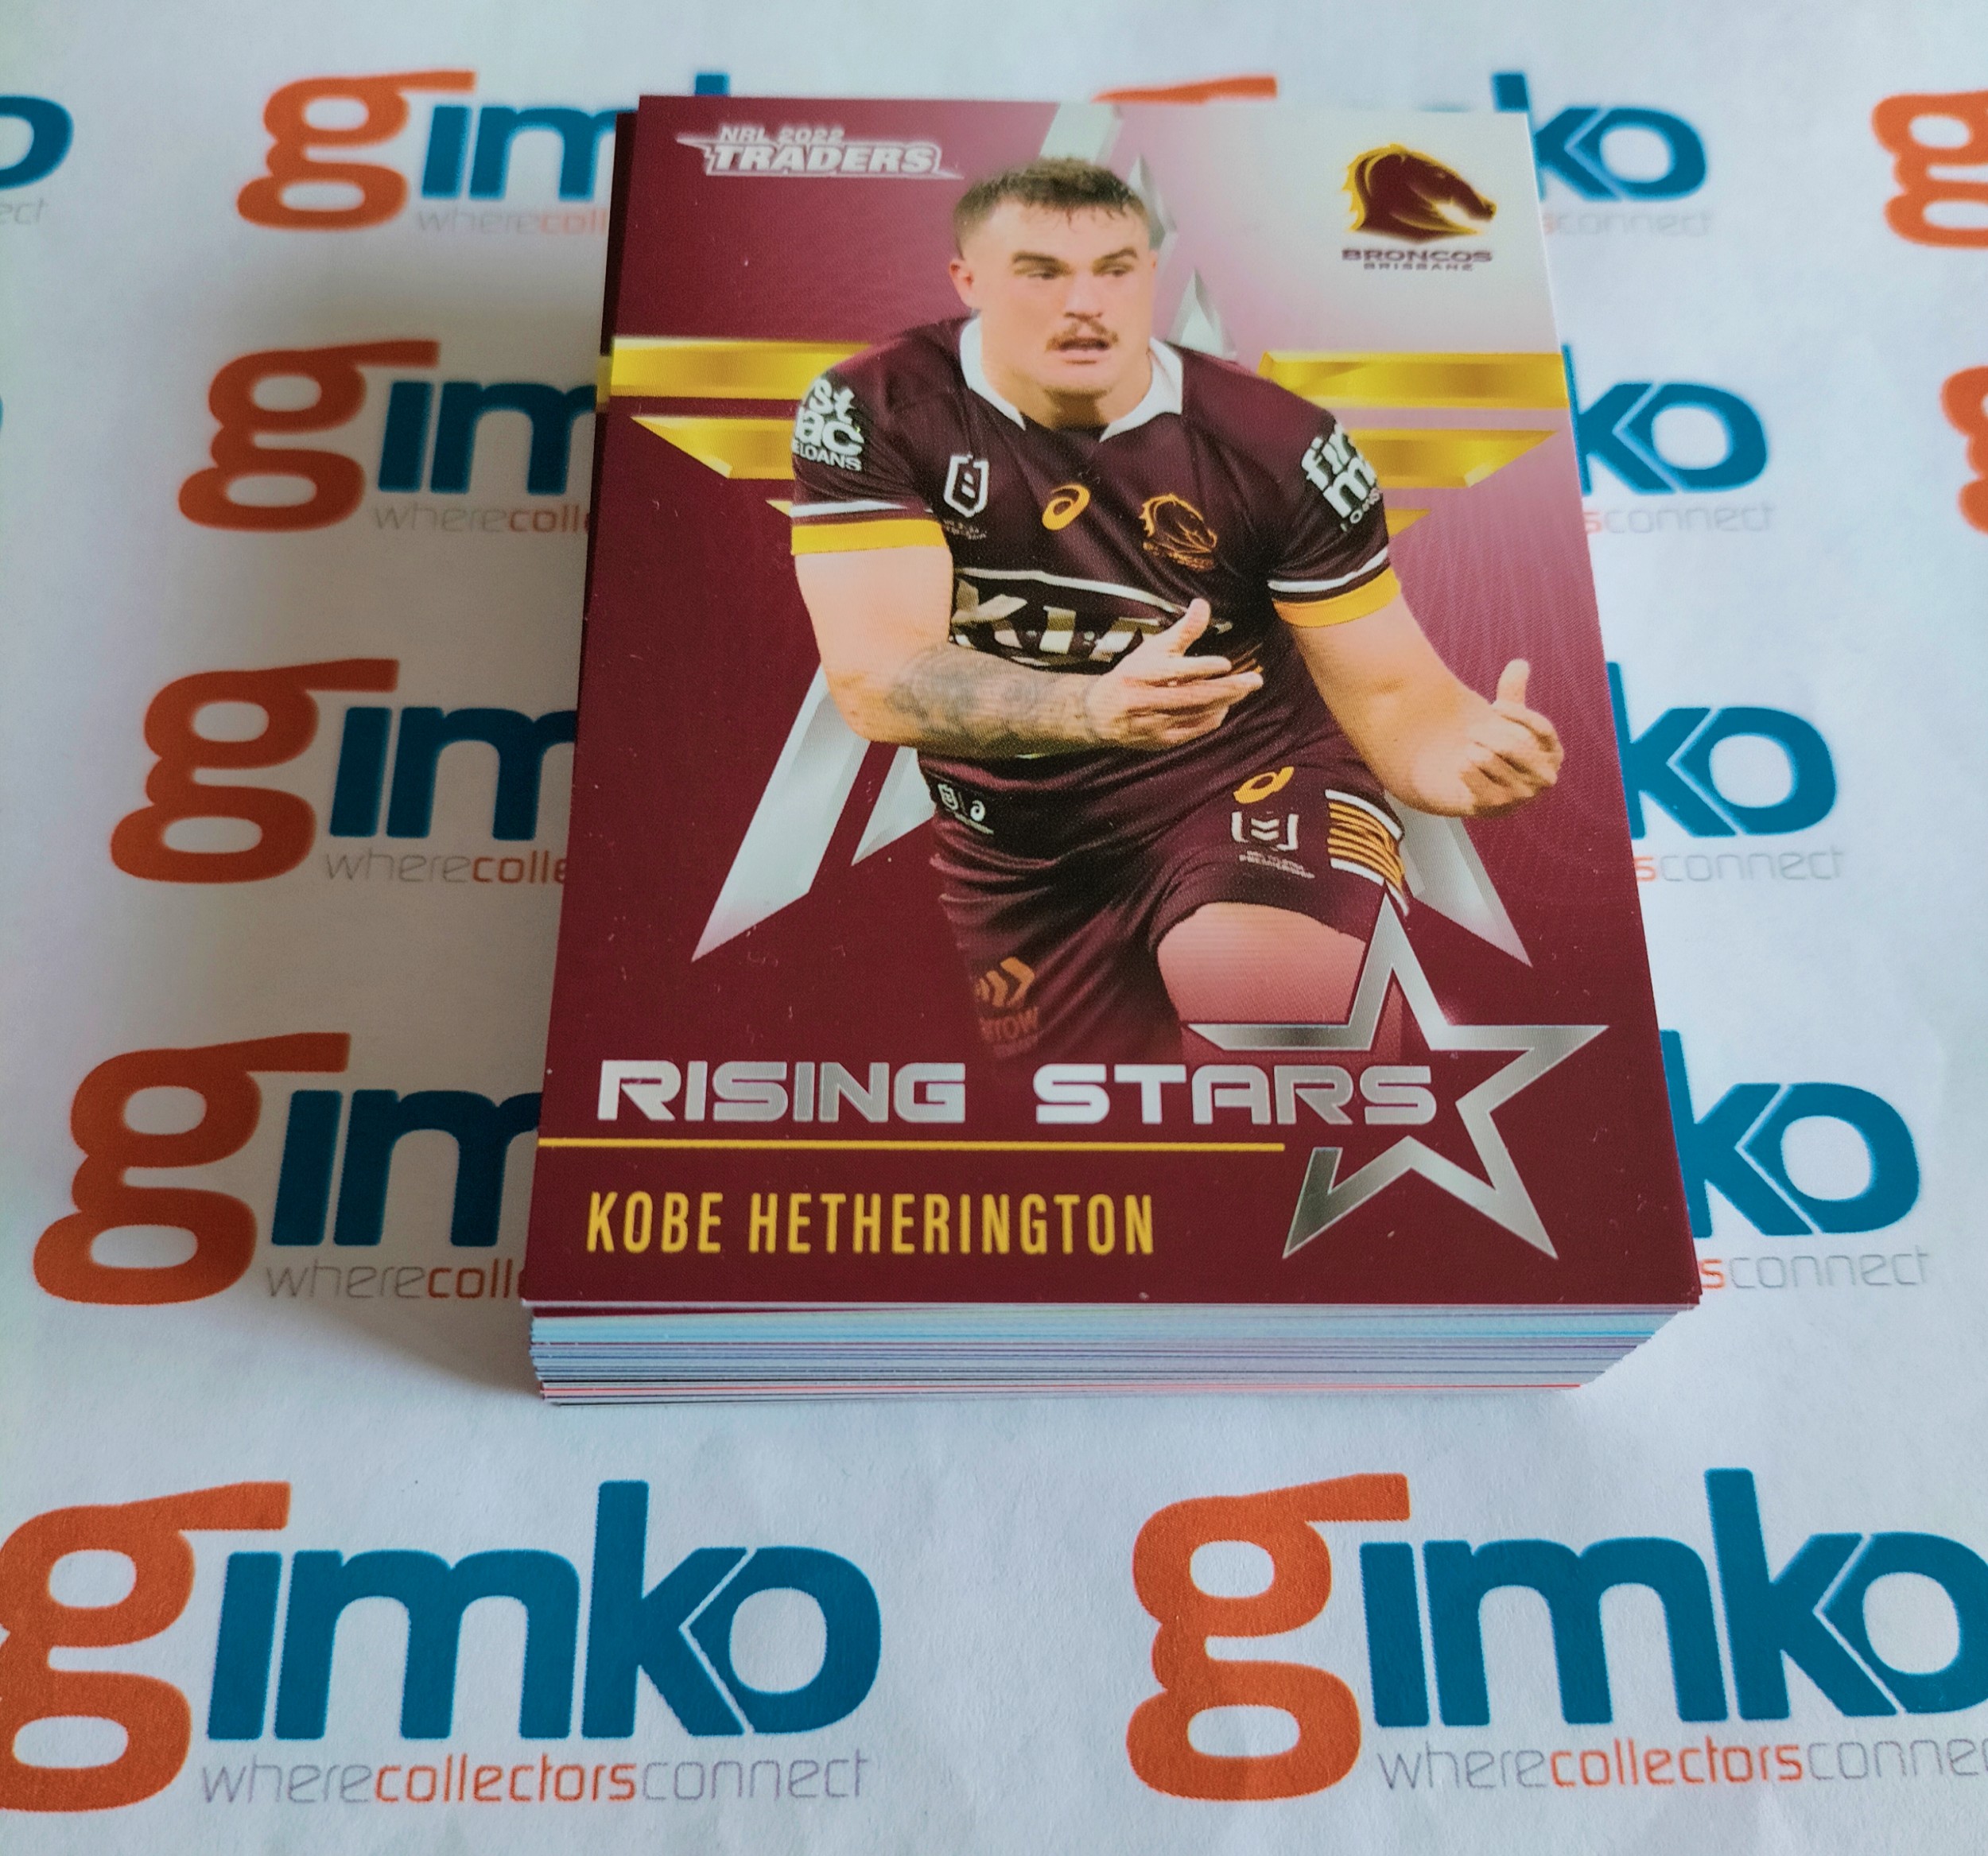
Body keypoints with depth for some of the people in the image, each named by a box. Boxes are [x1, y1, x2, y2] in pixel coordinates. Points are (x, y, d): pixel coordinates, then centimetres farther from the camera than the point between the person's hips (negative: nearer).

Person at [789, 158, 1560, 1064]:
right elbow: (873, 683, -24)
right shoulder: (872, 411, -13)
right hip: (1014, 848, 2)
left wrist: (1468, 756, -34)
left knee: (1270, 992, -33)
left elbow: (1389, 693, -8)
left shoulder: (1273, 442, -11)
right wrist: (1093, 707, -42)